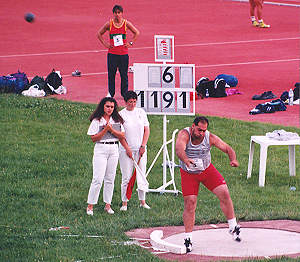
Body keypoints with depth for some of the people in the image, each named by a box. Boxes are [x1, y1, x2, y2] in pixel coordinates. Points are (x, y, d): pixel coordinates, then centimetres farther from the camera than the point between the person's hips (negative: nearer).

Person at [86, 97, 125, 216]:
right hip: (101, 149, -4)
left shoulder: (117, 120, 9)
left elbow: (122, 136, 3)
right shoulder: (96, 121, -2)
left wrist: (111, 129, -11)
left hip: (114, 149, 4)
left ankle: (107, 205, 14)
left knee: (110, 179, 7)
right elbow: (93, 138, -7)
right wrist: (105, 130, -16)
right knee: (98, 179, -10)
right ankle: (90, 206, -4)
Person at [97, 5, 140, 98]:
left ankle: (125, 93, 13)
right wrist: (105, 44, 4)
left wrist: (130, 43, 4)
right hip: (112, 53, 0)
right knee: (111, 74, 4)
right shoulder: (109, 24, -1)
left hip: (123, 54, 0)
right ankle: (110, 93, 16)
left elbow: (137, 33, 12)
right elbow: (99, 34, 13)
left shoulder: (126, 23, -1)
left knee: (124, 75, 3)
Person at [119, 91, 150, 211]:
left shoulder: (141, 112, 8)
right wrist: (127, 149, -11)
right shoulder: (121, 114, -2)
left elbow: (147, 130, 9)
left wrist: (143, 146, -2)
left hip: (140, 149, 3)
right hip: (126, 149, -3)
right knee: (126, 177, -5)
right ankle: (124, 203, 2)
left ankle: (143, 202, 12)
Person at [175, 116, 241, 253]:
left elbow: (228, 148, -11)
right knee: (189, 204, -9)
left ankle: (233, 228, 8)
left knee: (224, 193, -9)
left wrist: (233, 159, -34)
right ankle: (187, 239, 3)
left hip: (207, 170, 2)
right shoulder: (184, 134, -25)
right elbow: (179, 149, -43)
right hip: (188, 173, -2)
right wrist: (186, 160, -65)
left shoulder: (210, 137, -17)